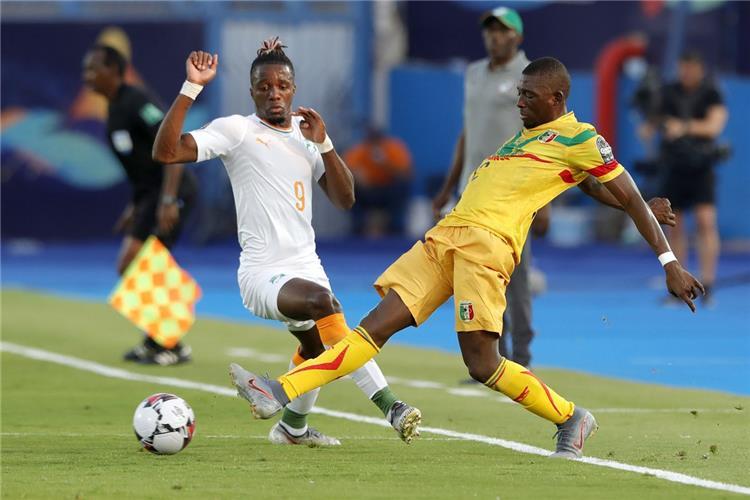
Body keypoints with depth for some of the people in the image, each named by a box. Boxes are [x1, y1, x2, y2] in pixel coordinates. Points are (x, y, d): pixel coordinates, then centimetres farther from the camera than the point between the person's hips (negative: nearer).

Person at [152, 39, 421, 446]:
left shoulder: (305, 134, 13)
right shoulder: (236, 130, -3)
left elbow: (345, 199, 7)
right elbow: (165, 152, -14)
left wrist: (323, 143, -4)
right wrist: (192, 88, -19)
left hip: (307, 268, 7)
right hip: (262, 273, -7)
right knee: (322, 301, -35)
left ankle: (293, 427, 51)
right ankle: (389, 406, -36)